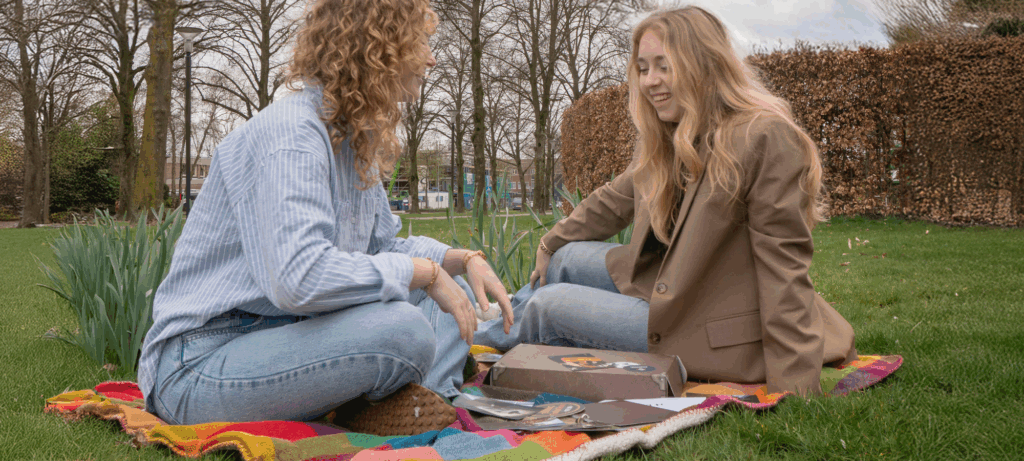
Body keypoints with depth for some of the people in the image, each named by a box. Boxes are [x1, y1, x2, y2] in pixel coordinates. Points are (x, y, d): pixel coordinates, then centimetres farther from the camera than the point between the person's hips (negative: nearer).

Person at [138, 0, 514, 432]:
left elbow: (383, 246, 19)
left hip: (285, 335, 10)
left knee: (453, 293, 7)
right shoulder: (290, 132, -21)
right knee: (403, 330, -30)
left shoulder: (355, 141, 9)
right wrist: (424, 272, -23)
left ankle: (425, 398, -14)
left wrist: (466, 259, 1)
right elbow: (299, 277, -35)